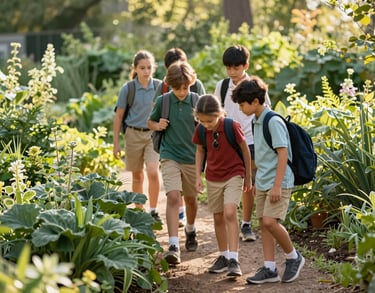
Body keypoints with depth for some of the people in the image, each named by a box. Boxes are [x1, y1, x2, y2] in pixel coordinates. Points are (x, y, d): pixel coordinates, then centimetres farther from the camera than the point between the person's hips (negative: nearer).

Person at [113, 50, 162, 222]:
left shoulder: (159, 87, 0)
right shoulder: (127, 89, -3)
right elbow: (119, 116, 2)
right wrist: (116, 143, 1)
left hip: (154, 134, 0)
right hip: (134, 134, 0)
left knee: (153, 173, -17)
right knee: (137, 176, 9)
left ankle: (153, 211, -5)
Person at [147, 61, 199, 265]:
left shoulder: (197, 101, -5)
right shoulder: (162, 101, -3)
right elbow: (150, 122, 12)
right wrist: (158, 125, -10)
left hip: (192, 157, 1)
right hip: (170, 156, -1)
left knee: (190, 198, 17)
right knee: (173, 197, -16)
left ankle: (190, 230, 46)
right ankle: (173, 246, -22)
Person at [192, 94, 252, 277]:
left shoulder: (232, 127, -20)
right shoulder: (200, 131, -9)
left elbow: (245, 150, -7)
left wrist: (248, 177, 1)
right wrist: (198, 176, 0)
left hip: (234, 175, -4)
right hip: (213, 178, 4)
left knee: (230, 213, -19)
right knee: (218, 217, 11)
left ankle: (233, 260, -19)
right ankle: (223, 256, 26)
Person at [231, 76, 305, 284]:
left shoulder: (273, 122, -16)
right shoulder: (256, 122, 11)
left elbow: (283, 153, -19)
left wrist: (277, 186, -22)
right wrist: (257, 181, 22)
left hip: (278, 182, -9)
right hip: (262, 183, 9)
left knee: (270, 222, -17)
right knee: (263, 223, 6)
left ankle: (294, 257, 3)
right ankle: (269, 269, 10)